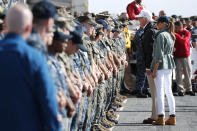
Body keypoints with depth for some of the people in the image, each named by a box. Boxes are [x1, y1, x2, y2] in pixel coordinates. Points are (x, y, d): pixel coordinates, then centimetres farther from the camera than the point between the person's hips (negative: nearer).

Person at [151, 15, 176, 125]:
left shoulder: (161, 35, -14)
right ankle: (172, 118, 12)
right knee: (169, 92, 11)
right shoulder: (171, 35, 13)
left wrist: (155, 69, -16)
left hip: (160, 65, -8)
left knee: (160, 92, -5)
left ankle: (161, 118, -5)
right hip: (169, 65, 9)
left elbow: (159, 54, -17)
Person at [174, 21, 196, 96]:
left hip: (186, 56, 0)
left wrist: (176, 35, -28)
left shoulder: (187, 33, -4)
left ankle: (189, 89, 15)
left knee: (188, 73, 4)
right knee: (178, 73, -5)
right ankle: (180, 90, -1)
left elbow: (184, 41, -22)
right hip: (177, 57, 1)